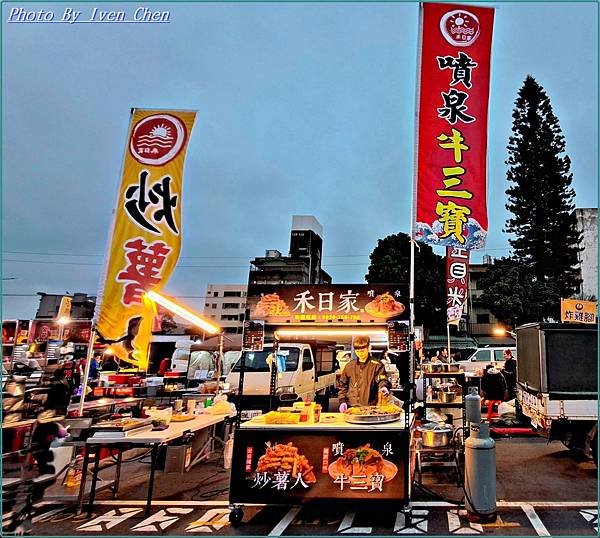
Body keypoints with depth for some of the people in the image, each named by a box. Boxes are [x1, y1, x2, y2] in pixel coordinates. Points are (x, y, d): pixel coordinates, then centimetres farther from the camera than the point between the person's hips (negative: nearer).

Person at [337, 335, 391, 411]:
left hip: (369, 407, -3)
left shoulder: (376, 365, 0)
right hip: (350, 406, 3)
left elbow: (382, 380, -13)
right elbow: (342, 384, 15)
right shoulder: (349, 366, 11)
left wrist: (384, 387, -36)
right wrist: (342, 401, 4)